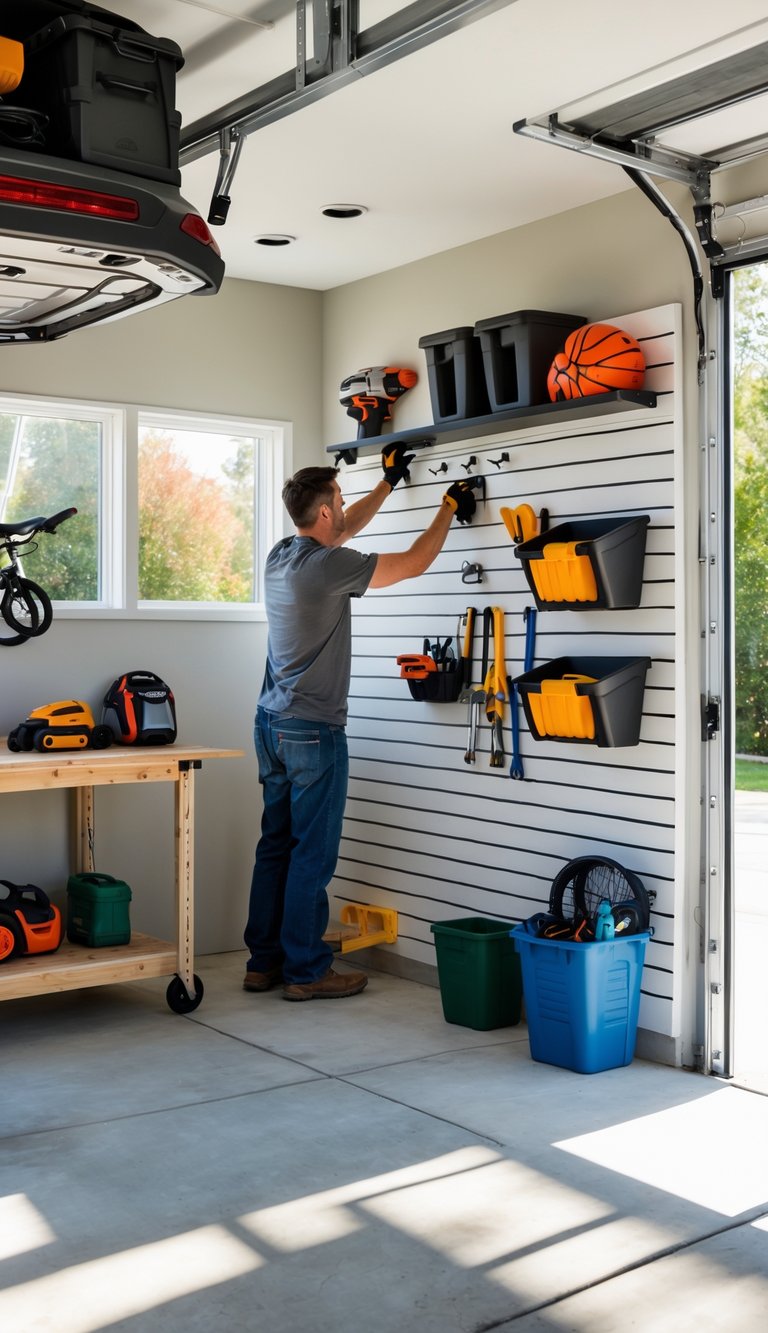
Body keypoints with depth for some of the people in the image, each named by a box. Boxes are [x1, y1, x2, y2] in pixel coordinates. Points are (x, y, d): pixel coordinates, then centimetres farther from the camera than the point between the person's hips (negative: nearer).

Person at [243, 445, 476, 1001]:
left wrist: (388, 481, 31)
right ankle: (306, 971, 7)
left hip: (272, 724, 9)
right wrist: (449, 508, 7)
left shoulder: (280, 555, 7)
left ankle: (263, 961, 20)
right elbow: (414, 562, -8)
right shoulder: (329, 566, -17)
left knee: (275, 845, 13)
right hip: (313, 731, -9)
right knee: (313, 855, 0)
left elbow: (345, 529, 25)